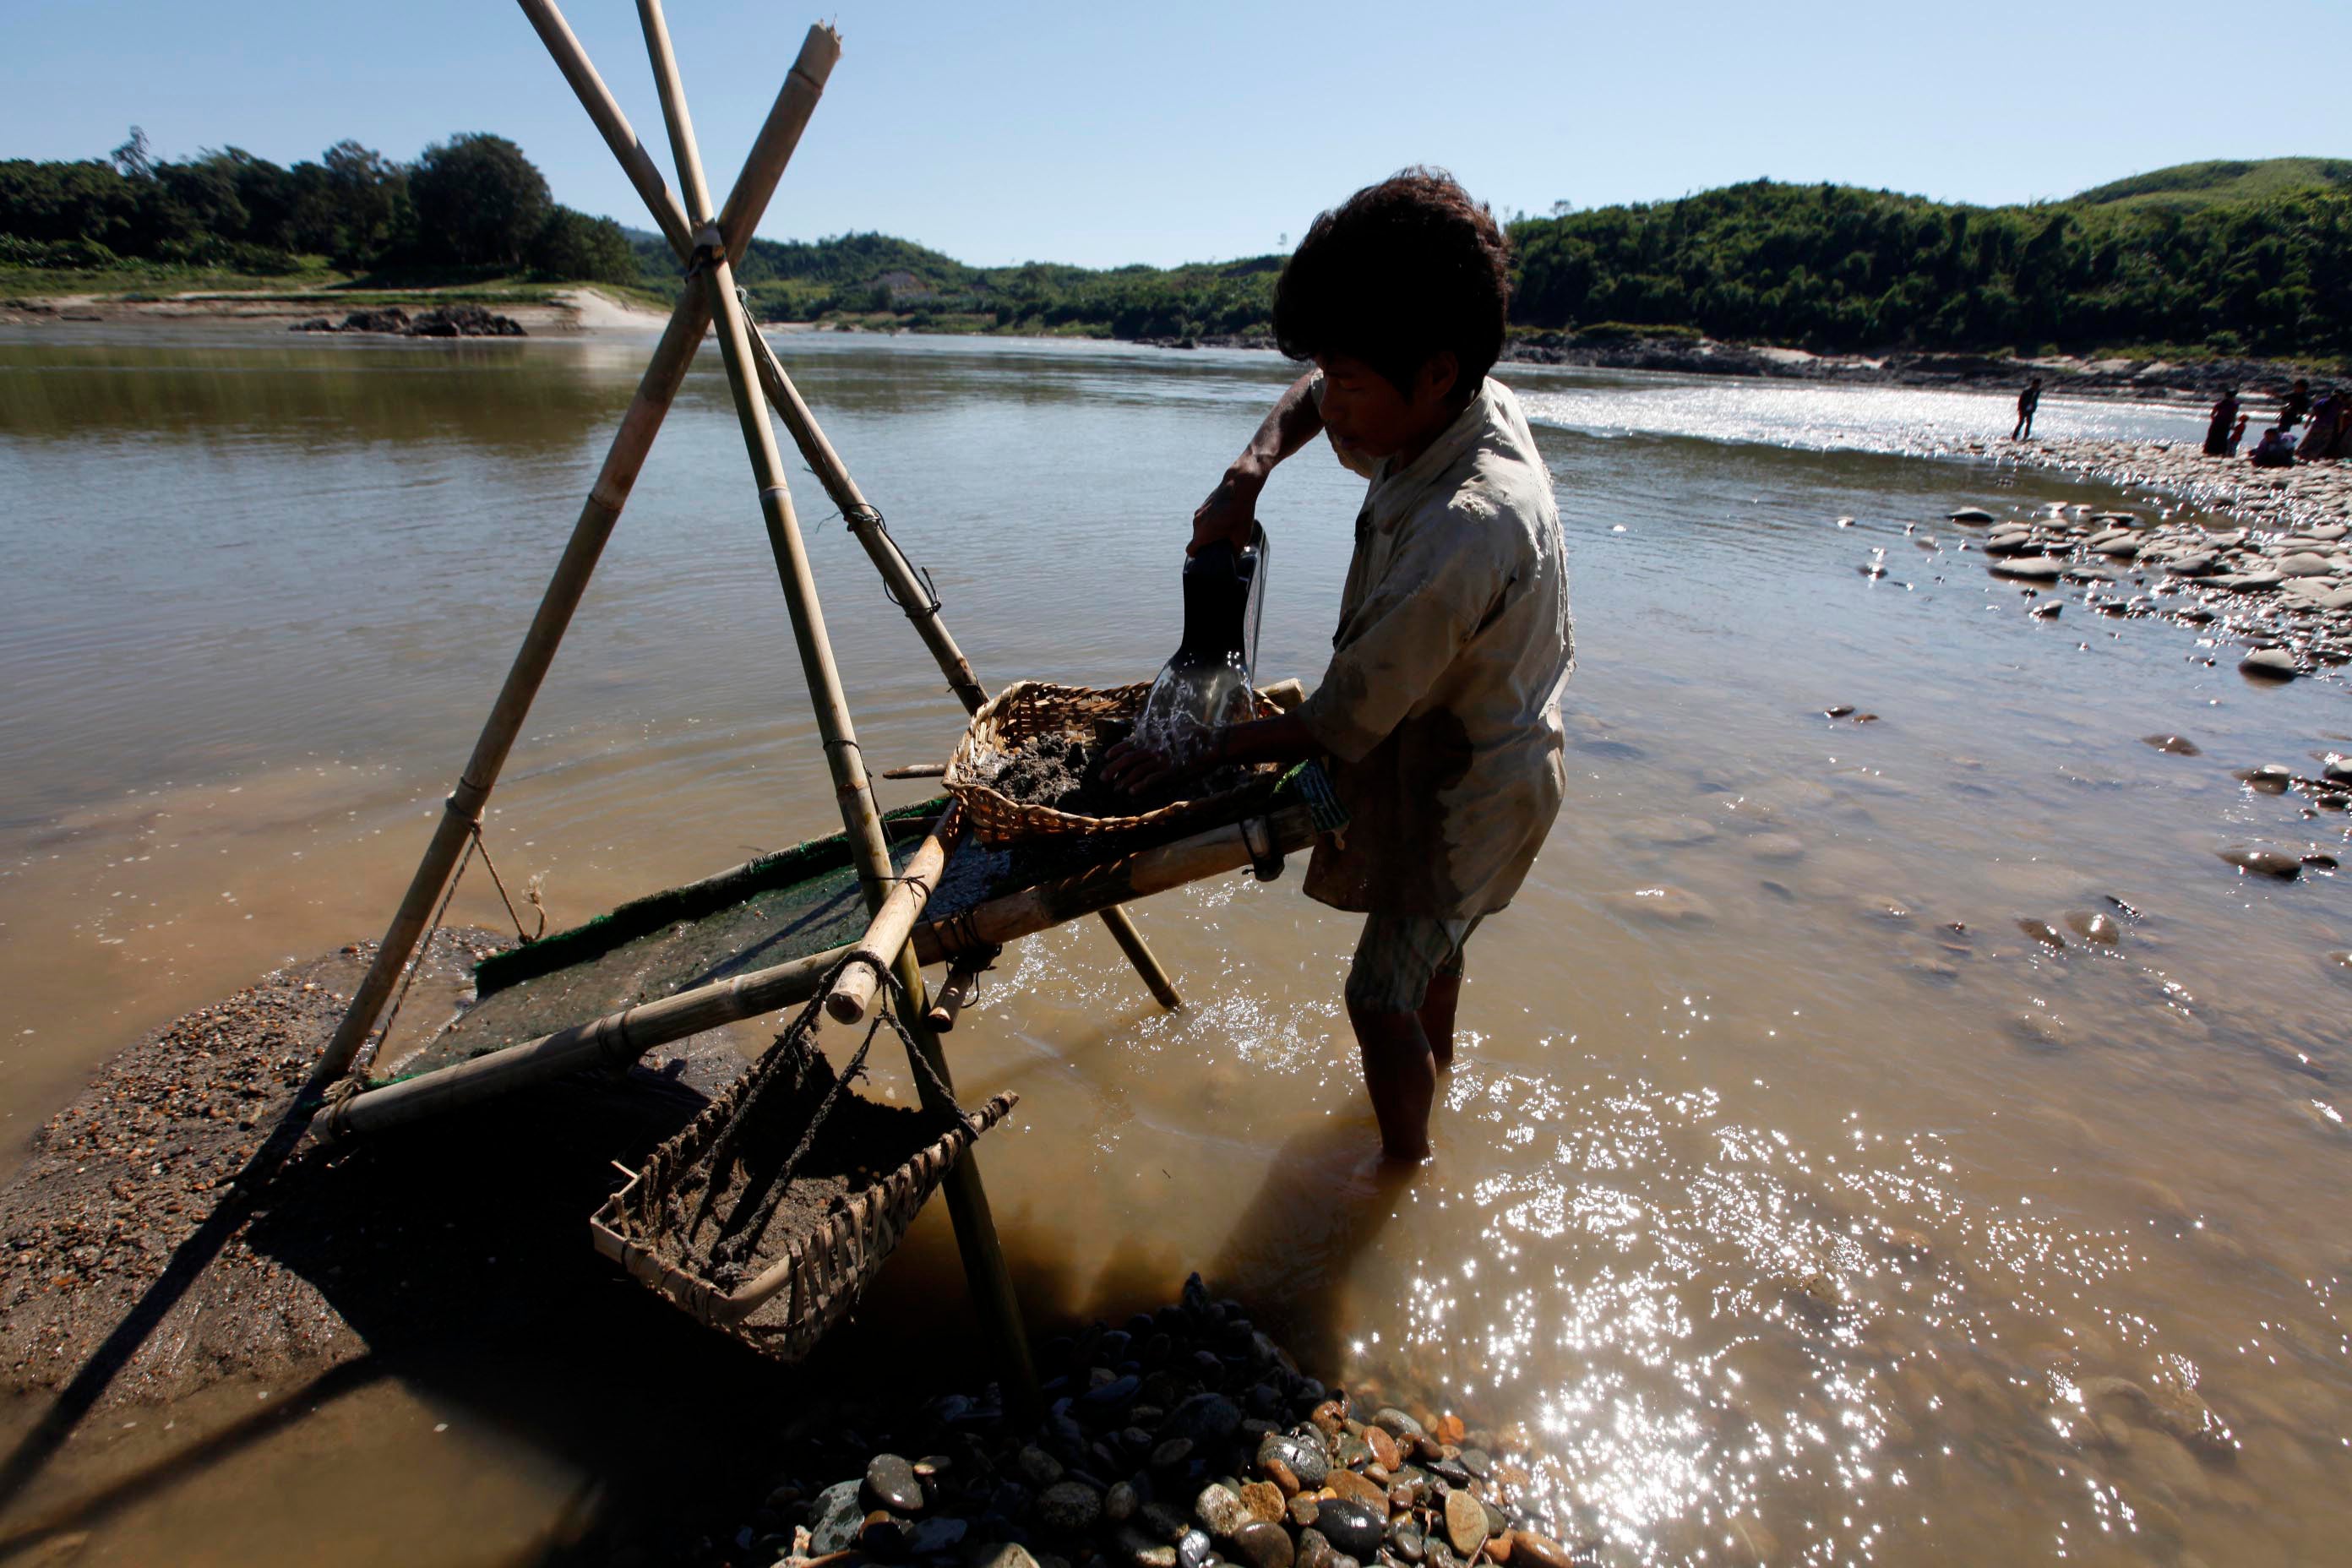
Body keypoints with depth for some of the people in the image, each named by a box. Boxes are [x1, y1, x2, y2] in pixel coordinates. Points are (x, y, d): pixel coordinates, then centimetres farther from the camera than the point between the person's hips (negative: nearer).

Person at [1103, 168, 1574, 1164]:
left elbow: (1337, 729, -29)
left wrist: (1194, 753, -18)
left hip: (1465, 785, -9)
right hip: (1477, 747, 9)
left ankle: (1406, 1170, 33)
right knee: (1432, 941, 31)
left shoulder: (1459, 533, -39)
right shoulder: (1473, 407, -12)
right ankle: (1431, 1068, 59)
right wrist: (1247, 475, -11)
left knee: (1381, 997, 7)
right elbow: (1310, 401, 8)